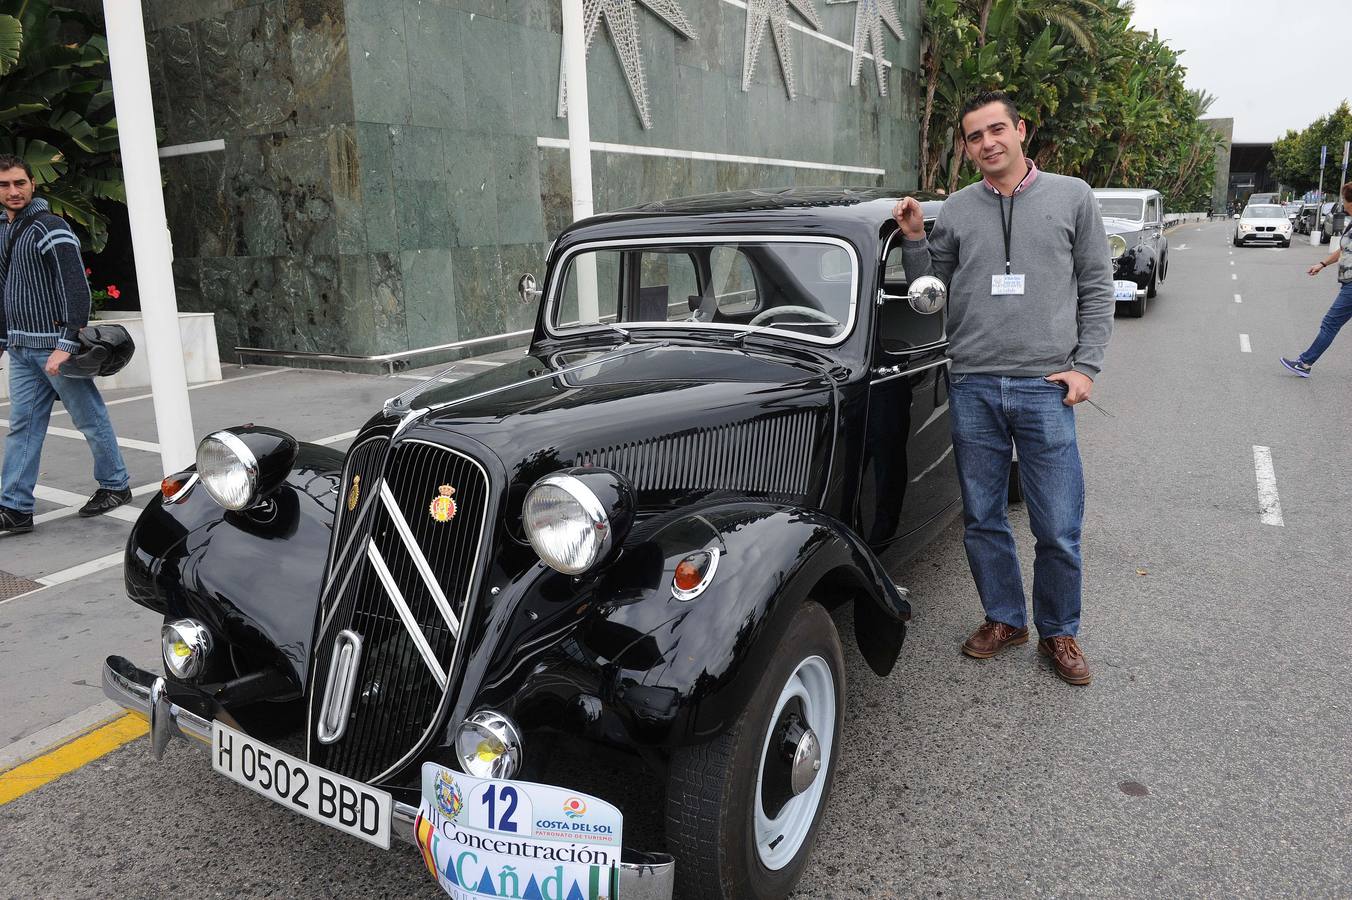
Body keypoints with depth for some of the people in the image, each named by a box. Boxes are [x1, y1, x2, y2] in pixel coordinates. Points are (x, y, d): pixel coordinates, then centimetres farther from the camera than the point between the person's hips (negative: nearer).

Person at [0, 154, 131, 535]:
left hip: (54, 345, -7)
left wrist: (66, 345, -21)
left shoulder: (50, 228, -10)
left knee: (91, 419, 3)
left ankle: (115, 485, 18)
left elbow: (76, 288, -16)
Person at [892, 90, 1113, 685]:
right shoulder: (955, 210, 9)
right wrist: (914, 240, -2)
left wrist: (1086, 366, -3)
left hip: (1045, 388, -2)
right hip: (972, 388, 2)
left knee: (1058, 528, 3)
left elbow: (1097, 287, 6)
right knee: (982, 519, 11)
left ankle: (1058, 632, 24)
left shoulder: (1072, 196, 5)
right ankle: (1004, 619, 30)